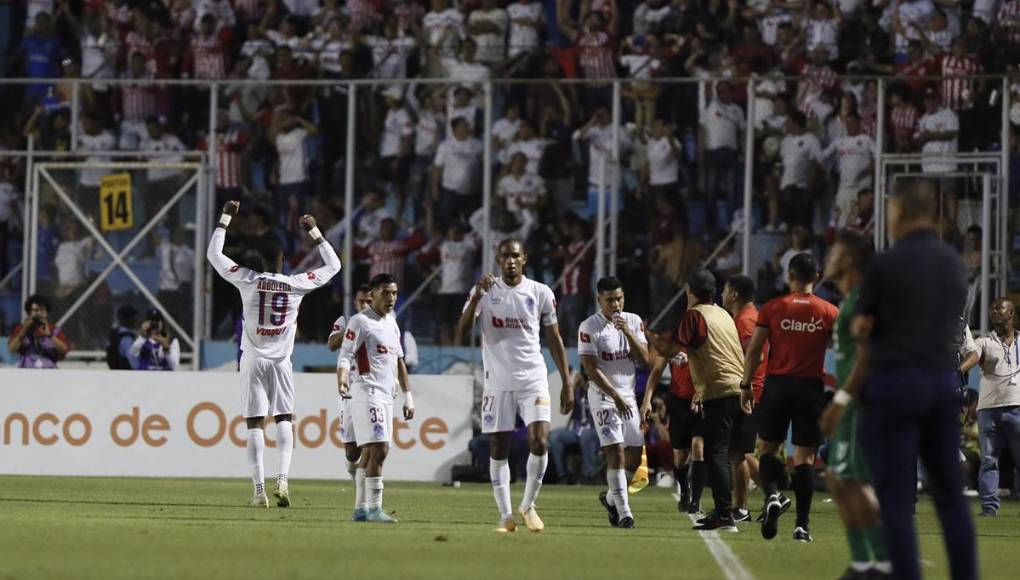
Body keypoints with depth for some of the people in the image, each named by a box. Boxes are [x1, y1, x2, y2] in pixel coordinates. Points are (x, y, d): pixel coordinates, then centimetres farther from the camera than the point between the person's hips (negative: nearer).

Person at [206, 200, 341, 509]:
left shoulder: (248, 281, -6)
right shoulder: (297, 285, -4)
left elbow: (214, 254, 4)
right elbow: (333, 266, 11)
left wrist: (226, 217, 11)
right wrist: (313, 232, 16)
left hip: (254, 360, -1)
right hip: (281, 362, 1)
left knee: (255, 424, 0)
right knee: (284, 419, 11)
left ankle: (259, 491, -5)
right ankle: (283, 479, -8)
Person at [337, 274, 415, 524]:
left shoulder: (391, 322, 18)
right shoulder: (360, 322, -7)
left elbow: (399, 361, 23)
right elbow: (345, 356, -14)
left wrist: (408, 396, 21)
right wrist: (342, 380, -33)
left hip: (386, 395, 8)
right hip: (367, 392, -8)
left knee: (369, 452, 10)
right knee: (379, 449, -16)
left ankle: (360, 509, 13)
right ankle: (374, 508, -15)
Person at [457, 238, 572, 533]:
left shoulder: (541, 293, 2)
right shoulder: (486, 291, 1)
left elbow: (554, 339, 8)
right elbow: (462, 330, -10)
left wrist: (566, 383, 6)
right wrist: (477, 297, -24)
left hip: (533, 379, 0)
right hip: (498, 381, 0)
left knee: (540, 443, -13)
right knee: (499, 449, 1)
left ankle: (528, 505, 6)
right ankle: (506, 515, 9)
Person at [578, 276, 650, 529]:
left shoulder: (633, 321, 6)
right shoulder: (589, 327, -10)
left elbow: (645, 360, 0)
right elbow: (591, 369, -14)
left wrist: (628, 333, -14)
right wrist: (615, 397, -20)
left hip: (628, 395, 6)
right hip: (603, 396, -6)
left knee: (635, 455, 4)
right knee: (616, 452, -14)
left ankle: (611, 497, 27)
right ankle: (623, 512, -14)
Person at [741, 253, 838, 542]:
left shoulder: (772, 308, -1)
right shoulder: (829, 313, 1)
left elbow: (753, 350, -1)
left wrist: (746, 385, 8)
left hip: (777, 385, 0)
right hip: (811, 388, 0)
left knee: (767, 447, 13)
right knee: (805, 456, 3)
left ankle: (772, 494, -15)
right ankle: (802, 524, 0)